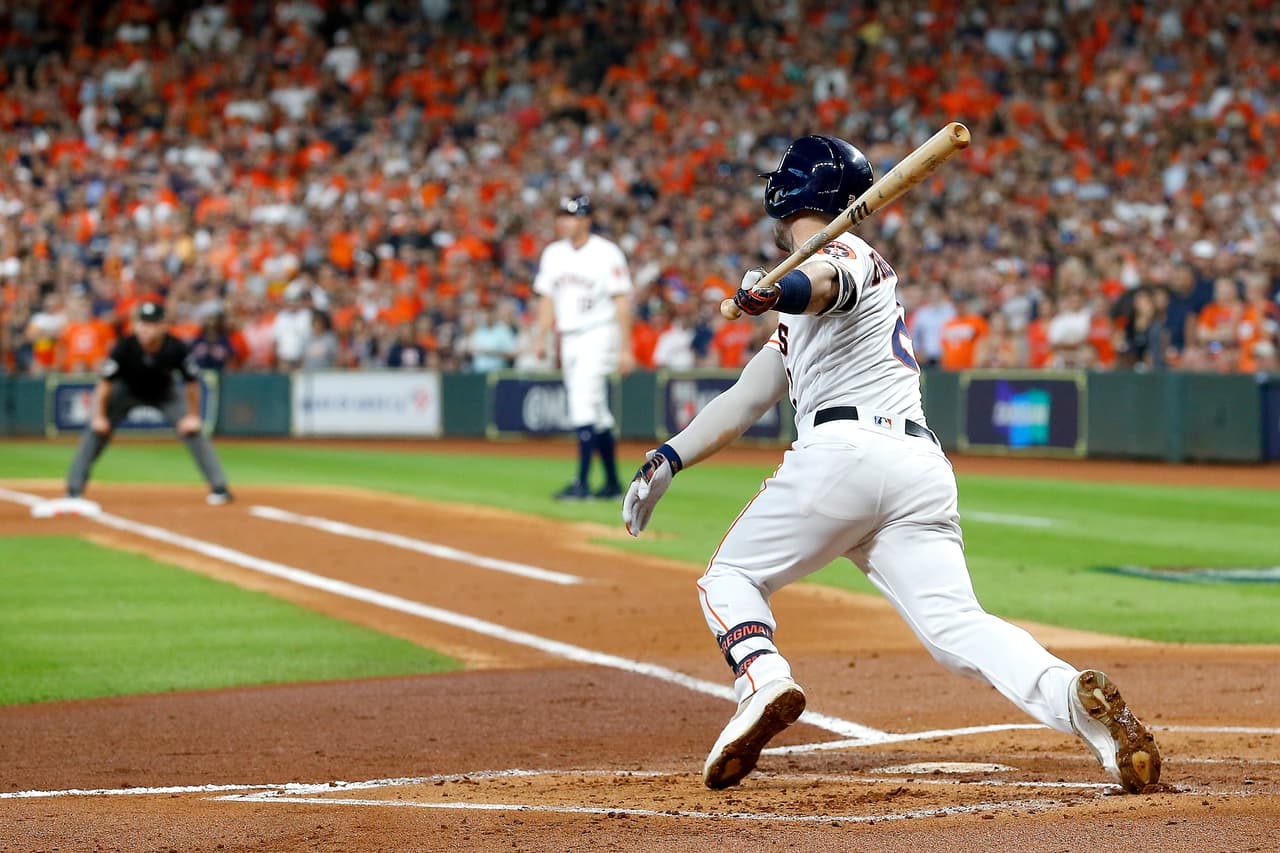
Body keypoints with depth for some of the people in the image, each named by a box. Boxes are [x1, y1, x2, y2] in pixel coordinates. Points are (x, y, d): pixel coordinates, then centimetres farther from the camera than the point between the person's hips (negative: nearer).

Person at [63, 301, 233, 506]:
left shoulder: (176, 348, -31)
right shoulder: (125, 346, -33)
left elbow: (192, 382, -16)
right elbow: (105, 381, -21)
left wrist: (193, 416, -14)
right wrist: (99, 416, -18)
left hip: (164, 393, 0)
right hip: (126, 391, 0)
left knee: (192, 430, -13)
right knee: (96, 431, -13)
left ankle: (220, 487, -5)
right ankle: (74, 490, -5)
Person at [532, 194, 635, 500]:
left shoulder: (606, 254, -8)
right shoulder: (553, 254, 12)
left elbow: (622, 301, -9)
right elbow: (548, 299, 16)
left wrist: (625, 348, -14)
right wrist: (540, 337, 5)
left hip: (598, 334, -7)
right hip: (569, 338, 7)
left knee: (584, 405, -17)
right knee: (597, 414, 11)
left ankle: (582, 482, -19)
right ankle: (612, 483, 16)